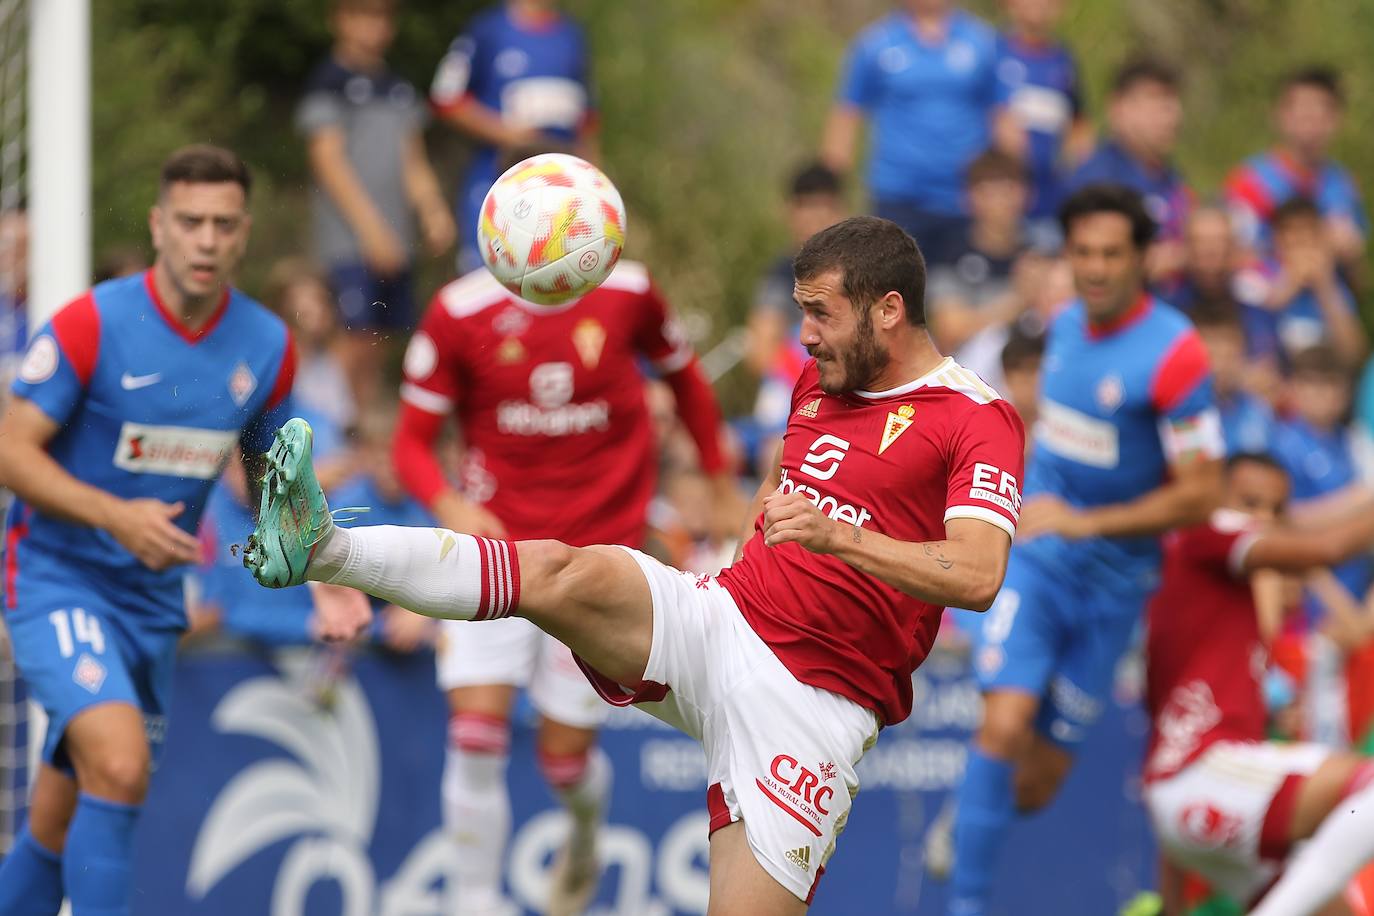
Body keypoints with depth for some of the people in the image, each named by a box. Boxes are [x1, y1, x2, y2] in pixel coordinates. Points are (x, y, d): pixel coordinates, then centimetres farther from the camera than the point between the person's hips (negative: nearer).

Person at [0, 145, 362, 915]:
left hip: (153, 599, 5)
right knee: (120, 764, -27)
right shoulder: (92, 324, -15)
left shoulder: (268, 346, 1)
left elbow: (274, 474, 16)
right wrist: (115, 515, -28)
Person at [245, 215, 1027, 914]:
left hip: (811, 699, -5)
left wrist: (837, 537, -34)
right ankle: (324, 549, -35)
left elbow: (977, 576, -24)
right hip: (719, 621, 5)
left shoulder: (979, 420, -9)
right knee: (560, 574, -21)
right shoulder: (818, 383, 16)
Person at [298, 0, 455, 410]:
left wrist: (434, 212, 2)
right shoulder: (330, 81, -4)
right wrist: (371, 227, -15)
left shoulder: (398, 87, 16)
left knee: (378, 345, 6)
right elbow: (328, 161, -10)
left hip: (394, 242, 7)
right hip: (349, 237, -7)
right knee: (358, 341, -13)